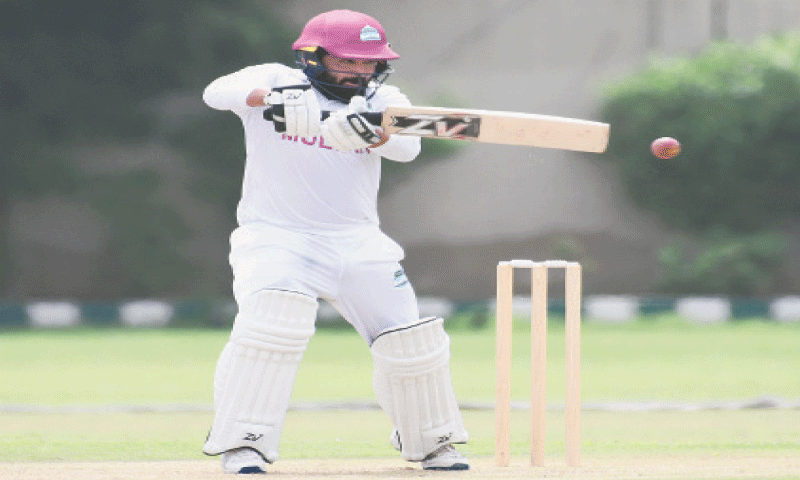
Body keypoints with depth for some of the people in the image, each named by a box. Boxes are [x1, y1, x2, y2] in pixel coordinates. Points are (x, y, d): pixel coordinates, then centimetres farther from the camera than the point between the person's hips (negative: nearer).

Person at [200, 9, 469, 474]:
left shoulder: (383, 101, 2)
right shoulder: (275, 81, -4)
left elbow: (408, 146, -19)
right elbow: (218, 92, -24)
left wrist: (370, 133, -42)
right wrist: (270, 98, -44)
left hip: (358, 243, 3)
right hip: (275, 238, -3)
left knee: (412, 340, -2)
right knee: (274, 318, -30)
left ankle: (429, 441, 24)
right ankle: (242, 443, -22)